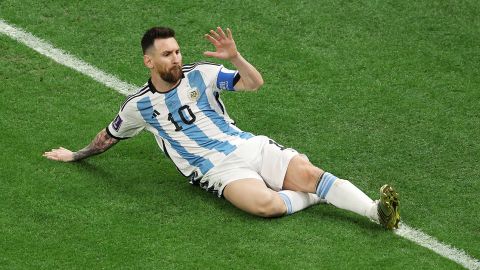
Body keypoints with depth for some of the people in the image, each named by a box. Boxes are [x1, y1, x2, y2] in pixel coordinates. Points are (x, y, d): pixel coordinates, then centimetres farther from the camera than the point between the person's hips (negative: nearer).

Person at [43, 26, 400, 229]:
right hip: (218, 170, -2)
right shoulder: (140, 105, 6)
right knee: (264, 203, -35)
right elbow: (109, 136, 25)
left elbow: (255, 83, 0)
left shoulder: (200, 74, 7)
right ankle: (315, 193, -14)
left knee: (306, 173, -25)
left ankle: (376, 210, -31)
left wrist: (234, 57, -18)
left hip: (251, 146, 2)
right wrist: (76, 156, 35)